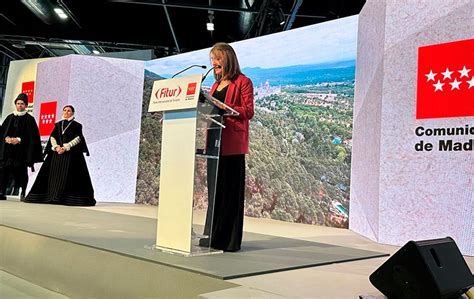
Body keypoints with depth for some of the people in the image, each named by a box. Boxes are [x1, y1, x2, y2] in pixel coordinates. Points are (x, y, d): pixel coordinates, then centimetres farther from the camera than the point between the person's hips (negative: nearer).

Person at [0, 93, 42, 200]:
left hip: (22, 150, -3)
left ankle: (23, 193, 7)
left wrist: (19, 140, -16)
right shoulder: (10, 117, 15)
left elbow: (32, 135, -5)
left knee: (22, 171, 0)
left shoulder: (29, 119, 2)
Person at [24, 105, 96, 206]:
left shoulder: (76, 125, 5)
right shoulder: (58, 124, 18)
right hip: (56, 153, 5)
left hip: (71, 153, -4)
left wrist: (66, 147, -16)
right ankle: (52, 196, 1)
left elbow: (78, 138, -6)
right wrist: (56, 147, -10)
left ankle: (68, 198, -14)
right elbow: (52, 137, 9)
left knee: (67, 175, -12)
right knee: (54, 174, -2)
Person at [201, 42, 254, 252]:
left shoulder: (243, 82, -1)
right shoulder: (216, 84, 22)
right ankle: (212, 236, 17)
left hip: (232, 143, -8)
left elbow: (248, 111, -10)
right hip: (215, 141, 8)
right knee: (214, 188, 9)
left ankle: (229, 239, 1)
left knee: (231, 190, -5)